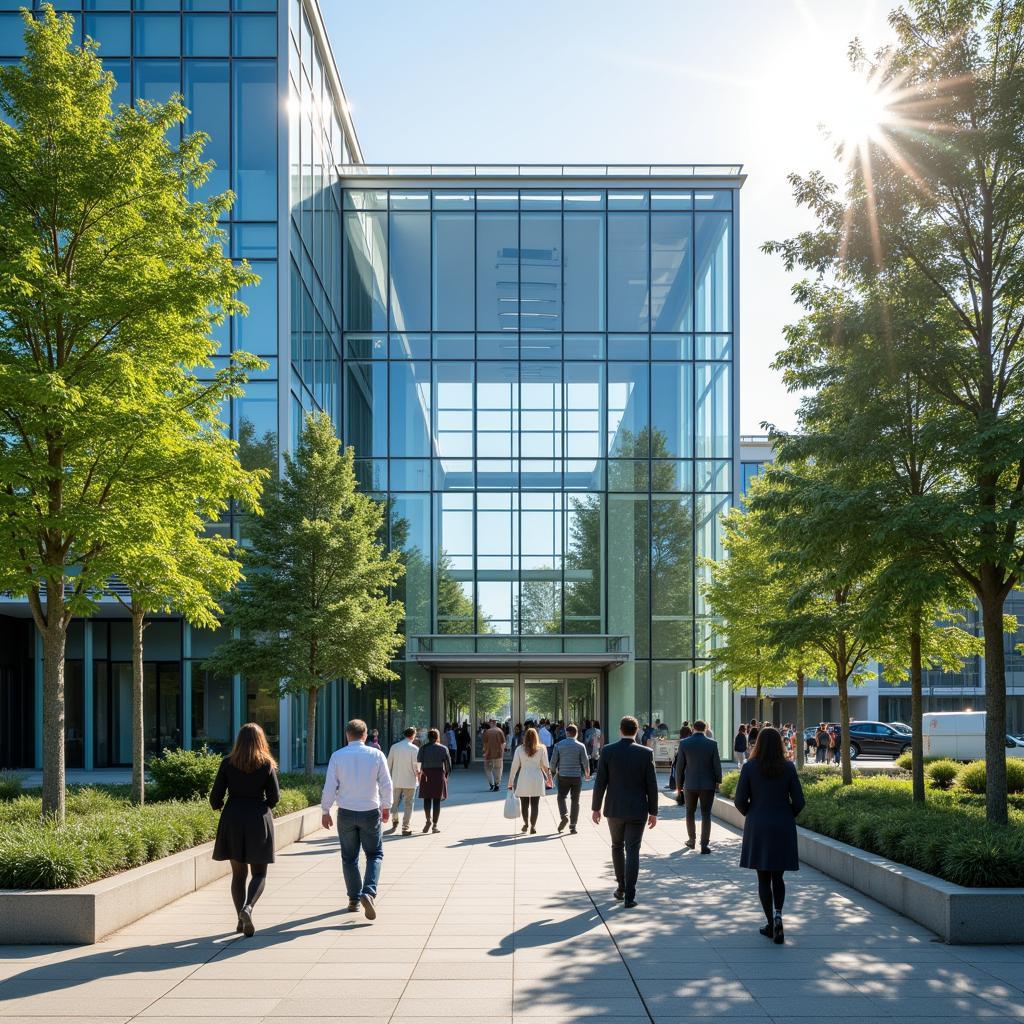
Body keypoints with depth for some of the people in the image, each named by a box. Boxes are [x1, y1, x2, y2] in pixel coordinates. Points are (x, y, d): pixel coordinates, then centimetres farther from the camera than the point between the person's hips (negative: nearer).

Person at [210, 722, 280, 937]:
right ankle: (248, 906, -19)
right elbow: (274, 797, -3)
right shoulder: (267, 765, -4)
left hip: (233, 819, 1)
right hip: (258, 822, -1)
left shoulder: (228, 763, -3)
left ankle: (242, 921, 11)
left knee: (238, 873, 11)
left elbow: (216, 796, -3)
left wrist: (217, 806, 20)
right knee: (259, 872, 7)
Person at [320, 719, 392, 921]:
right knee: (375, 854, 10)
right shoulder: (376, 755, -5)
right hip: (370, 812, 0)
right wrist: (386, 807, 15)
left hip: (346, 813, 1)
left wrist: (325, 811, 5)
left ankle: (354, 899, 17)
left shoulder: (337, 756, -6)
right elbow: (386, 784, 0)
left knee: (349, 857, 13)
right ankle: (369, 892, -11)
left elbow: (330, 786, -6)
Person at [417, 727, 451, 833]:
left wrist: (419, 773, 4)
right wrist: (446, 774, 12)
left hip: (426, 775, 0)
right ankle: (435, 825, 4)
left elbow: (418, 762, -4)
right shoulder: (443, 749, -1)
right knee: (437, 800, 4)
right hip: (439, 774, 0)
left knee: (427, 799, 11)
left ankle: (428, 819, -8)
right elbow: (448, 763, 0)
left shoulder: (423, 748, 0)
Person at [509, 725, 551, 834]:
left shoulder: (519, 749, -2)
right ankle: (533, 826, 3)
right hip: (537, 779, 0)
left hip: (523, 779, 0)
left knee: (524, 803, 13)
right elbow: (545, 766, 0)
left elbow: (514, 766, -1)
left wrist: (510, 781, 6)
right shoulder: (542, 749, -2)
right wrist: (548, 778, 14)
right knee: (535, 804, 5)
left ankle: (526, 824, 21)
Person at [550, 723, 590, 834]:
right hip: (577, 776, 0)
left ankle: (564, 816, -14)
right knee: (575, 801, 8)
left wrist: (553, 771, 17)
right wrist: (587, 774, 13)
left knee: (561, 797, 13)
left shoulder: (558, 745, -2)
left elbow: (553, 761, 0)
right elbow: (585, 762, -4)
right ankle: (572, 826, 6)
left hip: (563, 776, 0)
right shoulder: (580, 746, -4)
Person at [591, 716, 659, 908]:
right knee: (633, 851, 1)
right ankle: (629, 896, -4)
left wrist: (596, 807, 5)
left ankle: (621, 887, 26)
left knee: (617, 846, 21)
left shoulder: (608, 751, -6)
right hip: (637, 810, -1)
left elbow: (600, 782, -5)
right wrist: (653, 812, 3)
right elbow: (651, 785, -5)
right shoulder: (646, 753, -7)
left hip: (614, 809, 1)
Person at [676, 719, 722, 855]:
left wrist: (679, 784, 8)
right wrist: (718, 780, 13)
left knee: (690, 813, 17)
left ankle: (692, 840, 27)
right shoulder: (712, 743, -7)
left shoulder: (684, 743, -6)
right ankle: (705, 844, -3)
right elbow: (717, 764, -3)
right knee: (706, 814, 2)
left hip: (690, 784, 1)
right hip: (708, 784, 0)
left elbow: (680, 765, -3)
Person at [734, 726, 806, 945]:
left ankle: (771, 923, 8)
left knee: (763, 878, 9)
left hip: (757, 828, -1)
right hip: (783, 829, 1)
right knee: (778, 876, 14)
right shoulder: (788, 768, -5)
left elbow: (740, 801, -7)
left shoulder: (750, 767, -8)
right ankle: (777, 913, -9)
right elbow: (798, 802, -4)